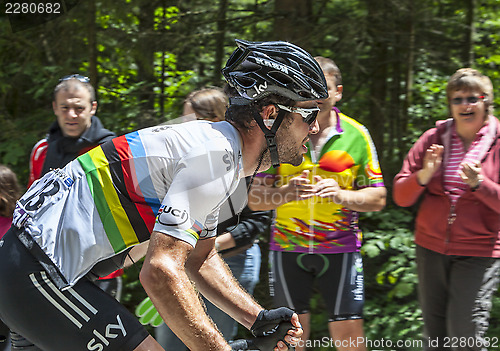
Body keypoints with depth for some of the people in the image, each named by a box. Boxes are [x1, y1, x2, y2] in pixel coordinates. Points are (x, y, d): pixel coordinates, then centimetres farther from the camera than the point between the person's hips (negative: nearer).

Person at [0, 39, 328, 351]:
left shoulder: (213, 145, 12)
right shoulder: (216, 157, -20)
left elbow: (199, 258, 21)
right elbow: (161, 271, -28)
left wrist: (260, 319, 10)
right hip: (38, 273, -11)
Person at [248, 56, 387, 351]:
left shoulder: (357, 135, 2)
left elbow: (378, 199, 3)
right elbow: (255, 198, -1)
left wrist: (341, 195, -17)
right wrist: (286, 192, -22)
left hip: (340, 247, 0)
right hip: (288, 247, 0)